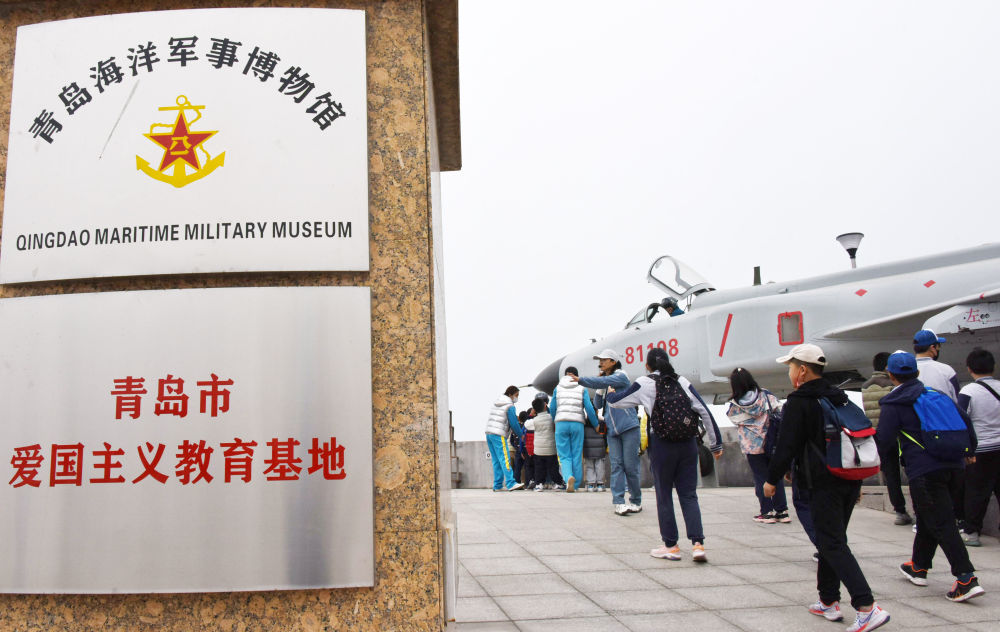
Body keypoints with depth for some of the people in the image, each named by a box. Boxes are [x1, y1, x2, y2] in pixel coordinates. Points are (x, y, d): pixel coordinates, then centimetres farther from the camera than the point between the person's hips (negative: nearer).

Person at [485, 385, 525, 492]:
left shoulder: (495, 404, 18)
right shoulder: (509, 406, -6)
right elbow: (514, 423, -8)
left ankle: (497, 485, 7)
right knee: (505, 459, -10)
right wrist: (520, 435, 7)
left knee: (496, 461, 8)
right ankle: (510, 484, -15)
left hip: (489, 433, 8)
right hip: (499, 435, -8)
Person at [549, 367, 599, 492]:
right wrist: (596, 425, 11)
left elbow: (552, 409, 12)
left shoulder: (557, 389, 11)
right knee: (577, 456, 8)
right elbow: (589, 409, 1)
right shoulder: (582, 389, 6)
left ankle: (569, 477, -25)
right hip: (577, 424, 0)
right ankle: (575, 484, 9)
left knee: (564, 456, 2)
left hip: (561, 424, 1)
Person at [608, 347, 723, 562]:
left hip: (662, 444, -3)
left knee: (664, 496, 8)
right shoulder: (682, 381, 7)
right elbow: (704, 412, 5)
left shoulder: (644, 384, 0)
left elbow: (616, 401, 8)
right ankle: (698, 544, -2)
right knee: (689, 495, 8)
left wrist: (610, 394, 32)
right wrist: (715, 443, 11)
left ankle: (671, 546, 13)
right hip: (688, 443, 3)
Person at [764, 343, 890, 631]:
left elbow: (786, 446, -13)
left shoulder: (797, 403, -11)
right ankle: (829, 602, 25)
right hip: (851, 480, 8)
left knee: (833, 545, -5)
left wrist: (772, 479, 0)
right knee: (832, 540, 17)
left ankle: (868, 608, -15)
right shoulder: (839, 397, 14)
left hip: (824, 483, -8)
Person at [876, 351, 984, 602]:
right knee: (927, 518, 20)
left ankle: (966, 578, -14)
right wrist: (970, 450, 23)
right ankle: (919, 567, 33)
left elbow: (884, 439, -11)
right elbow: (963, 418, 12)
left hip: (924, 470, -7)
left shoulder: (893, 404, -7)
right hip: (952, 465, 7)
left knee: (941, 524, -5)